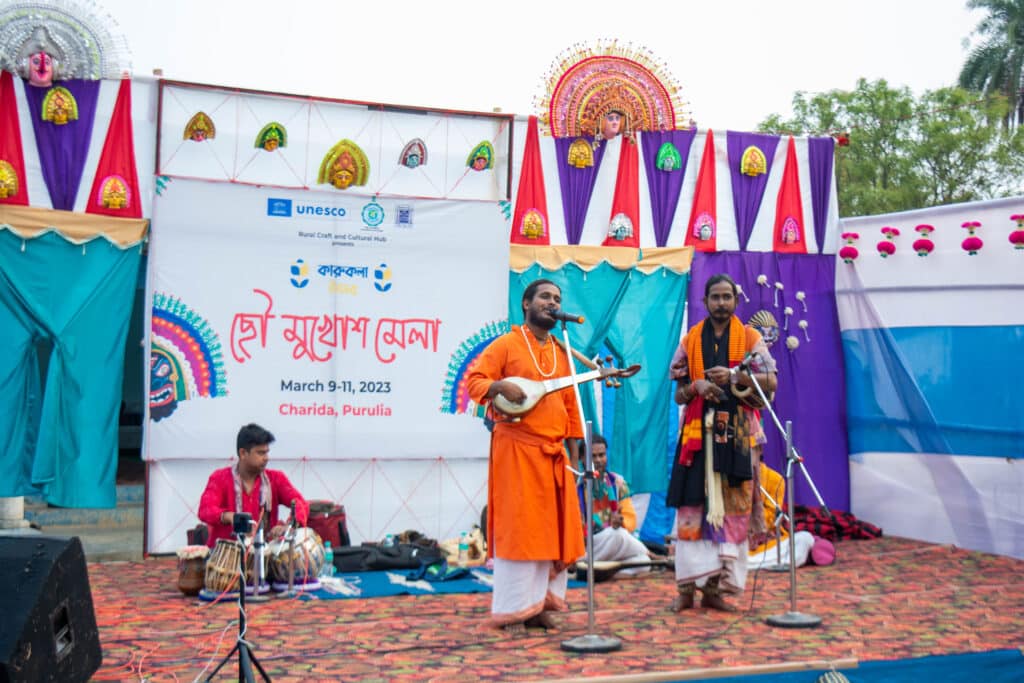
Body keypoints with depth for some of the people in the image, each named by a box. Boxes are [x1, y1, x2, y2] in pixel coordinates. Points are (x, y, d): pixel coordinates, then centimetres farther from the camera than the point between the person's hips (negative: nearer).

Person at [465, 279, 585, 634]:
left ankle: (539, 603, 16)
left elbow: (570, 406, 18)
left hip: (553, 454, 6)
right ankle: (513, 610, 2)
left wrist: (575, 454, 13)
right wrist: (499, 385, -28)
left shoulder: (561, 353, 17)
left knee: (554, 529, 6)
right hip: (516, 450, -6)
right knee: (517, 528, -5)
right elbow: (474, 380, -8)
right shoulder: (506, 344, -1)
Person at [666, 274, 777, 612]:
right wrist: (696, 386, -10)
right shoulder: (691, 340, 11)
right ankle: (687, 587, 0)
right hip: (699, 432, 1)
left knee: (733, 508, -1)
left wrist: (733, 376, -16)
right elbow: (679, 395, 11)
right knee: (692, 507, -5)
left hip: (738, 434, -1)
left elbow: (771, 383, -2)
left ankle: (713, 587, 5)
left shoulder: (750, 337, 7)